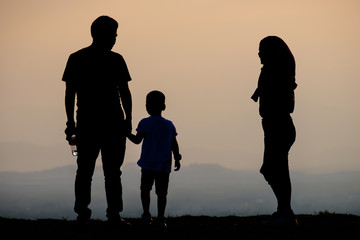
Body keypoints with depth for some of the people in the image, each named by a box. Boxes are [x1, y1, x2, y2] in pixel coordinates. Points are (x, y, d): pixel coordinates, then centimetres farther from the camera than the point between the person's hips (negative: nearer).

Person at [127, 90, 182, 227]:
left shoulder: (145, 123, -5)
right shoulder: (169, 125, 6)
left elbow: (137, 140, -9)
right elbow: (174, 145, 7)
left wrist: (127, 133, 7)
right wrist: (177, 159, 17)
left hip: (148, 164, -2)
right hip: (164, 165, 2)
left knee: (145, 189, 14)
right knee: (162, 192, 2)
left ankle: (146, 214, 9)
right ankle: (160, 219, -2)